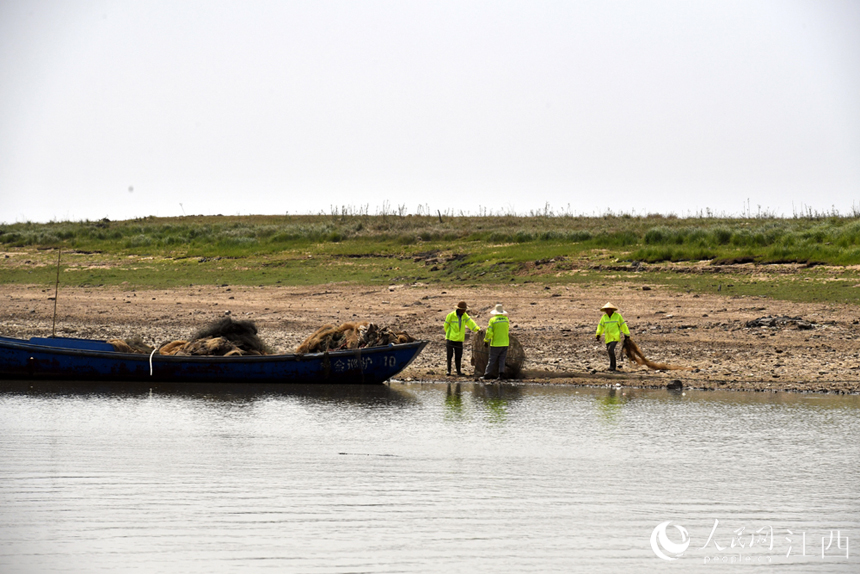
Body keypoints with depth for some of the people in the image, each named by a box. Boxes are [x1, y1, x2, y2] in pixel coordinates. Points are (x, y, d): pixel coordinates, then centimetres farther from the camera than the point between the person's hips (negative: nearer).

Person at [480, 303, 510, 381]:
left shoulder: (492, 320, -9)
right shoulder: (506, 319, 2)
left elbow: (489, 333, -13)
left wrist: (486, 340, 2)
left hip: (495, 344, -3)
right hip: (505, 343, 3)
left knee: (492, 360, 2)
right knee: (502, 360, 6)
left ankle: (486, 375, 3)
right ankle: (500, 375, -3)